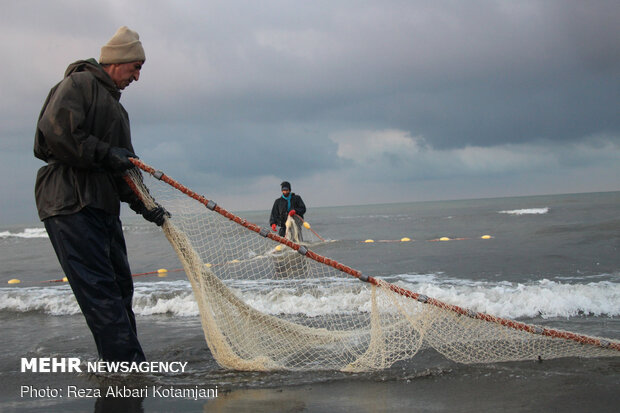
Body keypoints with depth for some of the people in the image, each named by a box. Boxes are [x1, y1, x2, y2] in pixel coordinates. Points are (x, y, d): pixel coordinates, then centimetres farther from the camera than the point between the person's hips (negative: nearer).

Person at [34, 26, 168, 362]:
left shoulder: (116, 108, 27)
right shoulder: (79, 83, -1)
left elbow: (124, 166, 23)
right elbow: (55, 131, -18)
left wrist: (143, 205, 10)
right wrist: (105, 154, -12)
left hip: (103, 206, 10)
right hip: (69, 203, -10)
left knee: (120, 287, 10)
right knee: (99, 289, -14)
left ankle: (126, 369, 17)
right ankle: (130, 364, -18)